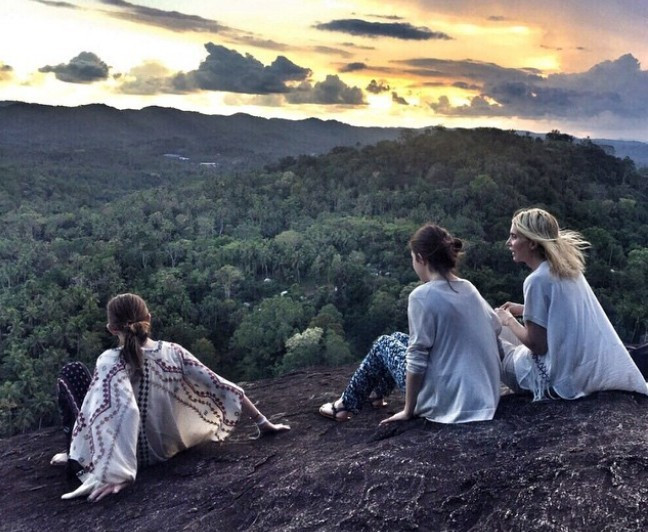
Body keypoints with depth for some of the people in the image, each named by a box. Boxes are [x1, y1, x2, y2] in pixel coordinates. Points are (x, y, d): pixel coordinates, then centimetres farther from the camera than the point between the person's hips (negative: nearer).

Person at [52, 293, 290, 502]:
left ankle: (75, 454, 15)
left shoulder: (111, 361, -23)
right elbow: (223, 388, -10)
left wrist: (118, 473, -39)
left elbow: (126, 410, -39)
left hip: (124, 453, -5)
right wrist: (263, 423, -2)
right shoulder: (173, 352, -11)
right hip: (166, 447, 5)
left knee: (72, 371, 9)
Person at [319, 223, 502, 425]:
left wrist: (408, 410, -6)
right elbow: (495, 327, 17)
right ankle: (377, 392, 49)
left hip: (446, 399, -6)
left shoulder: (422, 296, -18)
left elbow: (417, 358, -17)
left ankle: (346, 405, 33)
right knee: (399, 339, 25)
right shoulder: (468, 288, 3)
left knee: (383, 344, 18)